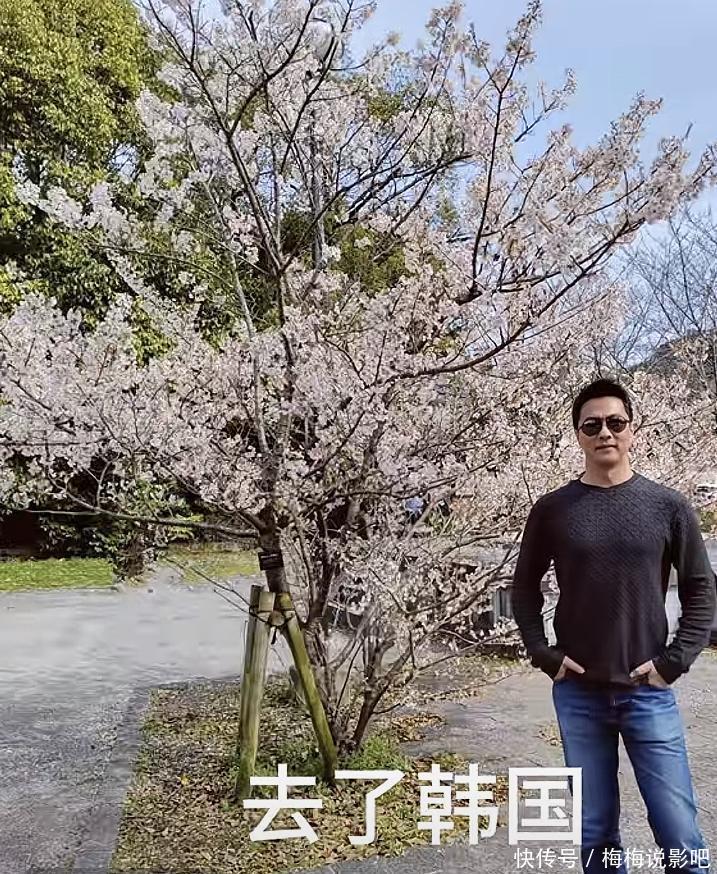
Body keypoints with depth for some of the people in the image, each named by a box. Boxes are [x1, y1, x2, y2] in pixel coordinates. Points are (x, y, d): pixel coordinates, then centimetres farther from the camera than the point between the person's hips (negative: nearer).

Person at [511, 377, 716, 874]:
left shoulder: (668, 506, -1)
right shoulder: (552, 510, 0)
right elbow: (525, 589, 8)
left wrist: (675, 660, -6)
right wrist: (543, 655, -2)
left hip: (648, 692, 0)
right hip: (577, 694, 1)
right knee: (596, 832, 12)